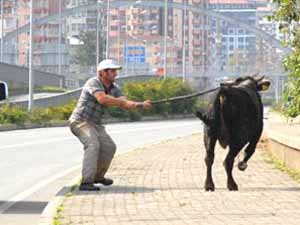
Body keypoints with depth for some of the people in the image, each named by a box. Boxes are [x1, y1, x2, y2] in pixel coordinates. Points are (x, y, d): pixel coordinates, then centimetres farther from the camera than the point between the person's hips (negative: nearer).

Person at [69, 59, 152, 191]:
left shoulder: (114, 88, 4)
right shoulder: (93, 82, -21)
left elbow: (125, 104, -5)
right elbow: (103, 99, -37)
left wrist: (141, 105, -22)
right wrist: (122, 102, -30)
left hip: (94, 123, 9)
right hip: (80, 121, -9)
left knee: (109, 147, 11)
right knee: (93, 145, -30)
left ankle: (97, 176, 32)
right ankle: (86, 182, -34)